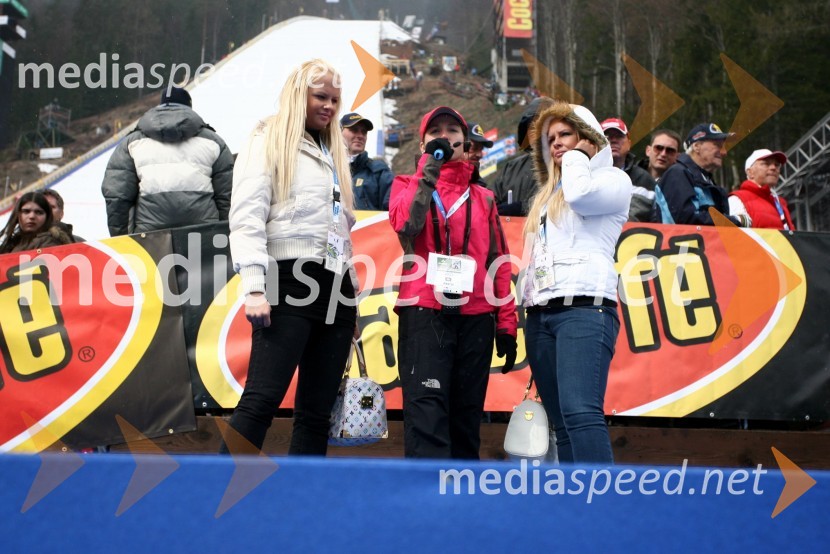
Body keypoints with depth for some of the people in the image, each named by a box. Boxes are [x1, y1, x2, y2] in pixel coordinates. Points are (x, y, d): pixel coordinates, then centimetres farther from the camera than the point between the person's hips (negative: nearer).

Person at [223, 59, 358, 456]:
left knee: (317, 409, 4)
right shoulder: (268, 143, 3)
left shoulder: (333, 152, 24)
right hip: (290, 284, -7)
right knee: (262, 398, -17)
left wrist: (352, 293, 19)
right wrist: (254, 287, -18)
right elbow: (247, 217, -8)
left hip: (335, 289, 7)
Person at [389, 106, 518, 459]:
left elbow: (498, 262, 16)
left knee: (467, 414, 6)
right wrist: (430, 167, -11)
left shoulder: (483, 198, 19)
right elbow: (405, 223, -10)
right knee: (427, 410, -14)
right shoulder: (407, 185, 13)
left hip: (476, 317, 3)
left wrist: (507, 323, 9)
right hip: (424, 312, -3)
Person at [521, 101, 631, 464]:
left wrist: (577, 158, 3)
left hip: (585, 308, -8)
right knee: (563, 423, 1)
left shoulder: (613, 179, 7)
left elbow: (580, 195, -15)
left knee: (580, 410, -24)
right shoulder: (549, 192, 28)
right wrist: (525, 305, 15)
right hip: (540, 312, 8)